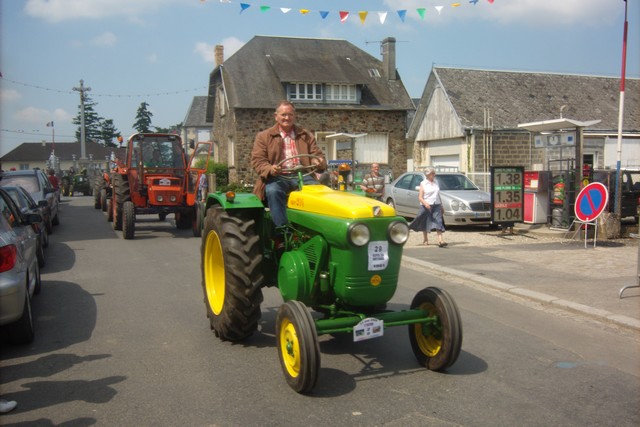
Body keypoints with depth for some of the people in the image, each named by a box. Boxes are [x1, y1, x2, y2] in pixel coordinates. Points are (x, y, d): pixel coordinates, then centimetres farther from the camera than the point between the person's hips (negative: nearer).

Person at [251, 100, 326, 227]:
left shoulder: (306, 136, 20)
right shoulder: (263, 136, 12)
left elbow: (317, 155, 17)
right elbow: (257, 160, 2)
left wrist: (319, 162, -11)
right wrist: (270, 169, -21)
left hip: (302, 176, 2)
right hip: (277, 177, -2)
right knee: (272, 190, -36)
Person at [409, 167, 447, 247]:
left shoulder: (436, 182, 12)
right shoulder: (423, 184, -3)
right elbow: (420, 197, -8)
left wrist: (441, 205, 20)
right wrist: (425, 203, -26)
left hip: (436, 205, 3)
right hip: (426, 206, -3)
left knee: (438, 222, -10)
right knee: (425, 223, 8)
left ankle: (440, 240, -18)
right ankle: (425, 240, 26)